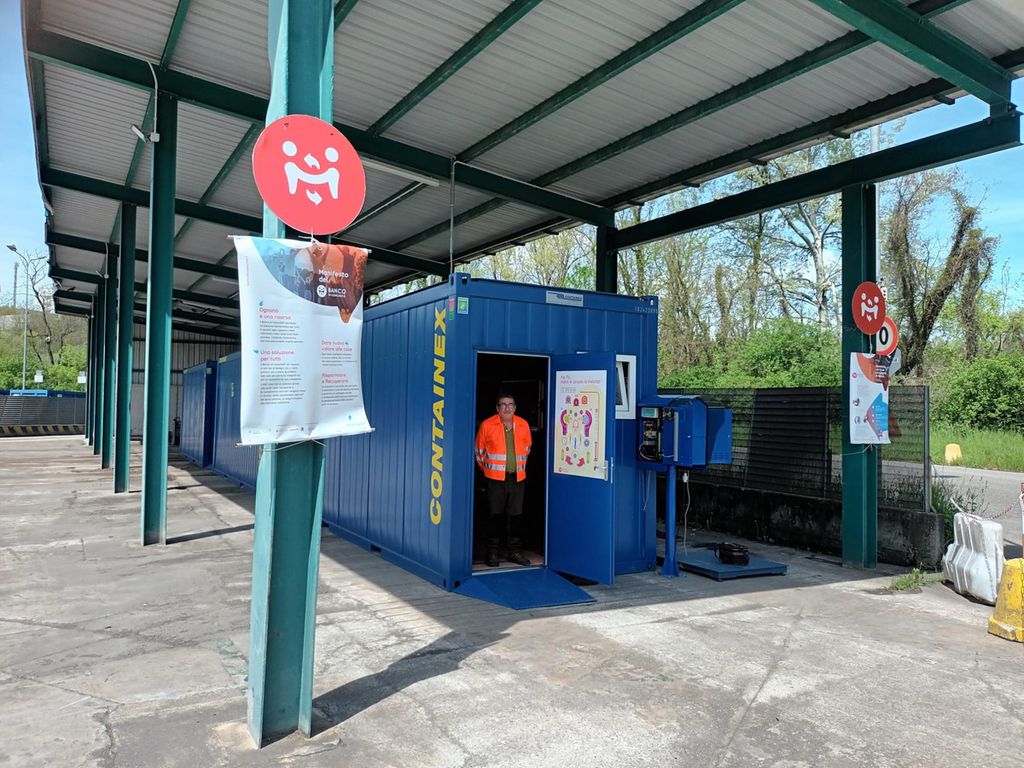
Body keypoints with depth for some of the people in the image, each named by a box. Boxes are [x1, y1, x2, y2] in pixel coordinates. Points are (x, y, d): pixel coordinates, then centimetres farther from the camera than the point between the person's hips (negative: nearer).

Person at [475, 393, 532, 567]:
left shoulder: (523, 425, 5)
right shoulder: (487, 425, -5)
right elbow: (479, 451, 7)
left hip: (517, 478, 3)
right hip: (495, 478, -3)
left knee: (516, 515, 7)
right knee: (495, 515, 1)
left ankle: (514, 551, 18)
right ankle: (493, 553, 10)